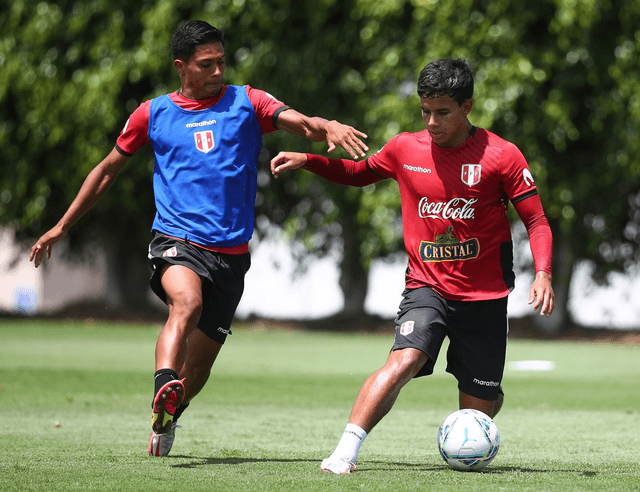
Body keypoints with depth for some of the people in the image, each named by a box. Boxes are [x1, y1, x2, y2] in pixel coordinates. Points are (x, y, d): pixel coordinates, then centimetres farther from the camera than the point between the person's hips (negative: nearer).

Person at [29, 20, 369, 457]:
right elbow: (108, 170, 18)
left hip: (231, 252, 2)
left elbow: (302, 124, -8)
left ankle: (167, 419, 34)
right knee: (187, 303, -35)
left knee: (201, 360, 8)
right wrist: (61, 227, 19)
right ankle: (164, 389, -51)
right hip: (176, 242, -2)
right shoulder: (153, 114, 7)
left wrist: (328, 128, -33)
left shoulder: (246, 103, 7)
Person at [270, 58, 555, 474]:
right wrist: (306, 161, 8)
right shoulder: (406, 149, 2)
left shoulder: (501, 156, -7)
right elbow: (359, 173, 22)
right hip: (426, 287, 1)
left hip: (485, 297, -1)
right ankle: (345, 451, -31)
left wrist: (543, 274, -20)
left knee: (477, 409, 5)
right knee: (406, 359, -28)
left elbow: (537, 222, -4)